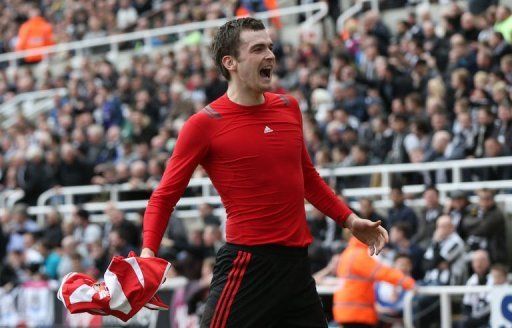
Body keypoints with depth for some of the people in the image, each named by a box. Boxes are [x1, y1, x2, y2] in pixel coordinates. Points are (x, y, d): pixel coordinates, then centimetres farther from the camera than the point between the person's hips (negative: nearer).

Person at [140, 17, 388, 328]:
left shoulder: (289, 107, 11)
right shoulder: (205, 124, -6)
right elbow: (164, 197, -4)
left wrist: (350, 220, 22)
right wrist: (148, 251, -18)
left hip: (298, 261, 6)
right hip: (247, 264, -6)